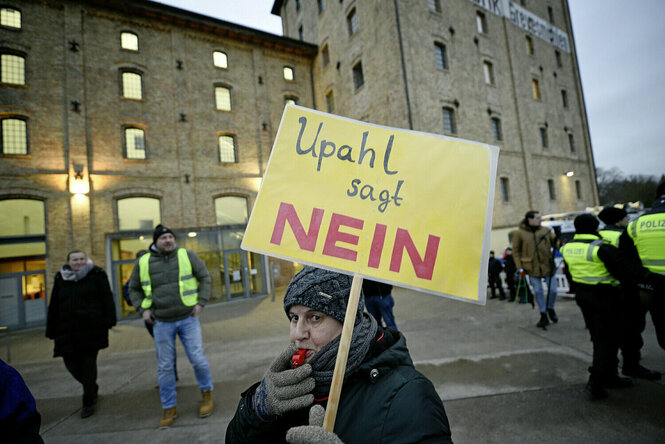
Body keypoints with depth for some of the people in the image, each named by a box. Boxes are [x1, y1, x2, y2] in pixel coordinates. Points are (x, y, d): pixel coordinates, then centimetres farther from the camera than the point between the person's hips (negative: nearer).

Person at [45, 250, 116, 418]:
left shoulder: (96, 275, -2)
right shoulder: (60, 278, 9)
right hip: (67, 331, 4)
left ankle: (88, 402, 17)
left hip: (91, 329, -4)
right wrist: (52, 330, 9)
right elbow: (54, 307, 13)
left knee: (88, 365, 1)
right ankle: (92, 388, 35)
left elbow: (107, 299, -3)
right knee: (71, 363, 7)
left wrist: (108, 321, -10)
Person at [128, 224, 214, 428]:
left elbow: (204, 277, 3)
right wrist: (143, 309, 1)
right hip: (162, 323, 2)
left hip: (188, 319, -1)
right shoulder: (143, 262, 1)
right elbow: (133, 289, 14)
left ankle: (207, 393, 25)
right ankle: (168, 407, 26)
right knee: (165, 366, 8)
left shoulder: (187, 256, -3)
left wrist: (201, 302, -5)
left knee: (197, 358, 0)